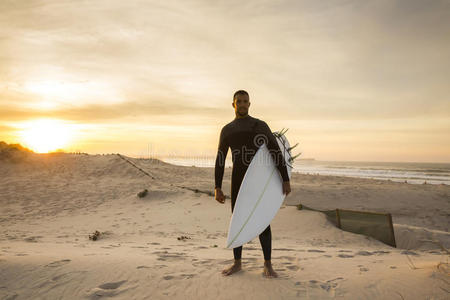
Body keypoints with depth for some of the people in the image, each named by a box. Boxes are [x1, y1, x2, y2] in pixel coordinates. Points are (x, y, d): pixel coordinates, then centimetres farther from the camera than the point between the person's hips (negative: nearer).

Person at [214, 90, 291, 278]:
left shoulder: (261, 126, 0)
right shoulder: (227, 130, 9)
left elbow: (277, 153, -5)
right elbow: (220, 160, 6)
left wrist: (286, 180, -12)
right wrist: (217, 188, -1)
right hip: (238, 180, 3)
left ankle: (267, 265, 9)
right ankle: (237, 263, 16)